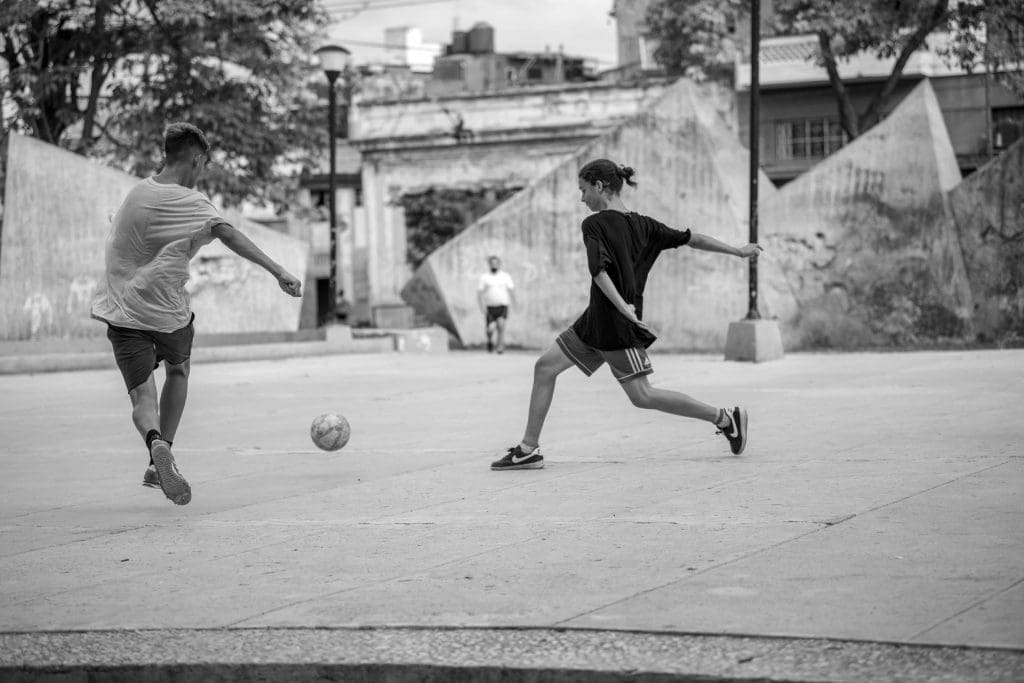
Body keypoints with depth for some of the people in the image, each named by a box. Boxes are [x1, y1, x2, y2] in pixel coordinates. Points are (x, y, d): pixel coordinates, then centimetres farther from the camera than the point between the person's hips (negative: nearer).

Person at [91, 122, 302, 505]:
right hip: (167, 312, -3)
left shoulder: (137, 192, 8)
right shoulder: (190, 203, -11)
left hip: (121, 311, 3)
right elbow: (227, 233, -28)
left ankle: (156, 445, -34)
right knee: (178, 370, 25)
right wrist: (278, 272, -35)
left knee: (142, 395, 0)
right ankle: (160, 462, 17)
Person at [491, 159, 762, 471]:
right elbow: (693, 239, 10)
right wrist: (738, 251, 15)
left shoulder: (594, 225, -12)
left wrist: (623, 308, -29)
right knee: (545, 366, 8)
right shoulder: (640, 224, 9)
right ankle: (529, 449, 8)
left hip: (616, 322, -9)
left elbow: (599, 270, -25)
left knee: (641, 395, -5)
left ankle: (725, 417, 1)